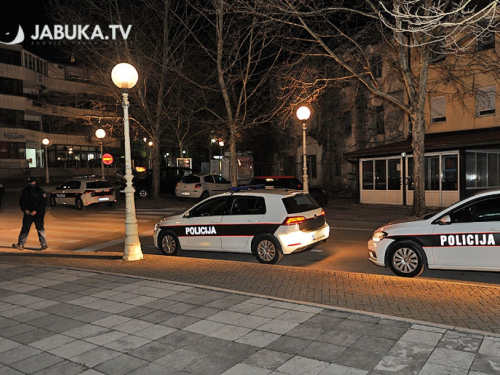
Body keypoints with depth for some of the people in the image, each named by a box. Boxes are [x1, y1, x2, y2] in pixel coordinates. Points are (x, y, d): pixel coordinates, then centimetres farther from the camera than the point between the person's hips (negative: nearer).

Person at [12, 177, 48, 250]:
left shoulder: (40, 191, -7)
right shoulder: (25, 191, 7)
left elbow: (44, 202, -10)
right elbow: (22, 201, 12)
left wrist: (36, 211, -17)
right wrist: (25, 209, -5)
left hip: (38, 214, -4)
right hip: (28, 213, 4)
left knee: (40, 229, -1)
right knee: (24, 228, 4)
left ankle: (44, 244, 9)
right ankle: (20, 244, 9)